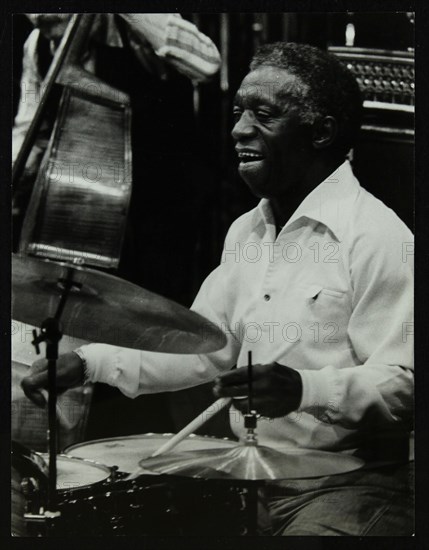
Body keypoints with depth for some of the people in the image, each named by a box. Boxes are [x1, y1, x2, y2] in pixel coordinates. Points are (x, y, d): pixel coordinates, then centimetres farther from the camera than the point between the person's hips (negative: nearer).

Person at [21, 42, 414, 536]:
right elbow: (201, 347, 13)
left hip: (349, 485, -7)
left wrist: (306, 389, -36)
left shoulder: (377, 236, -14)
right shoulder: (246, 232, 13)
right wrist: (90, 361, 0)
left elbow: (405, 384, -20)